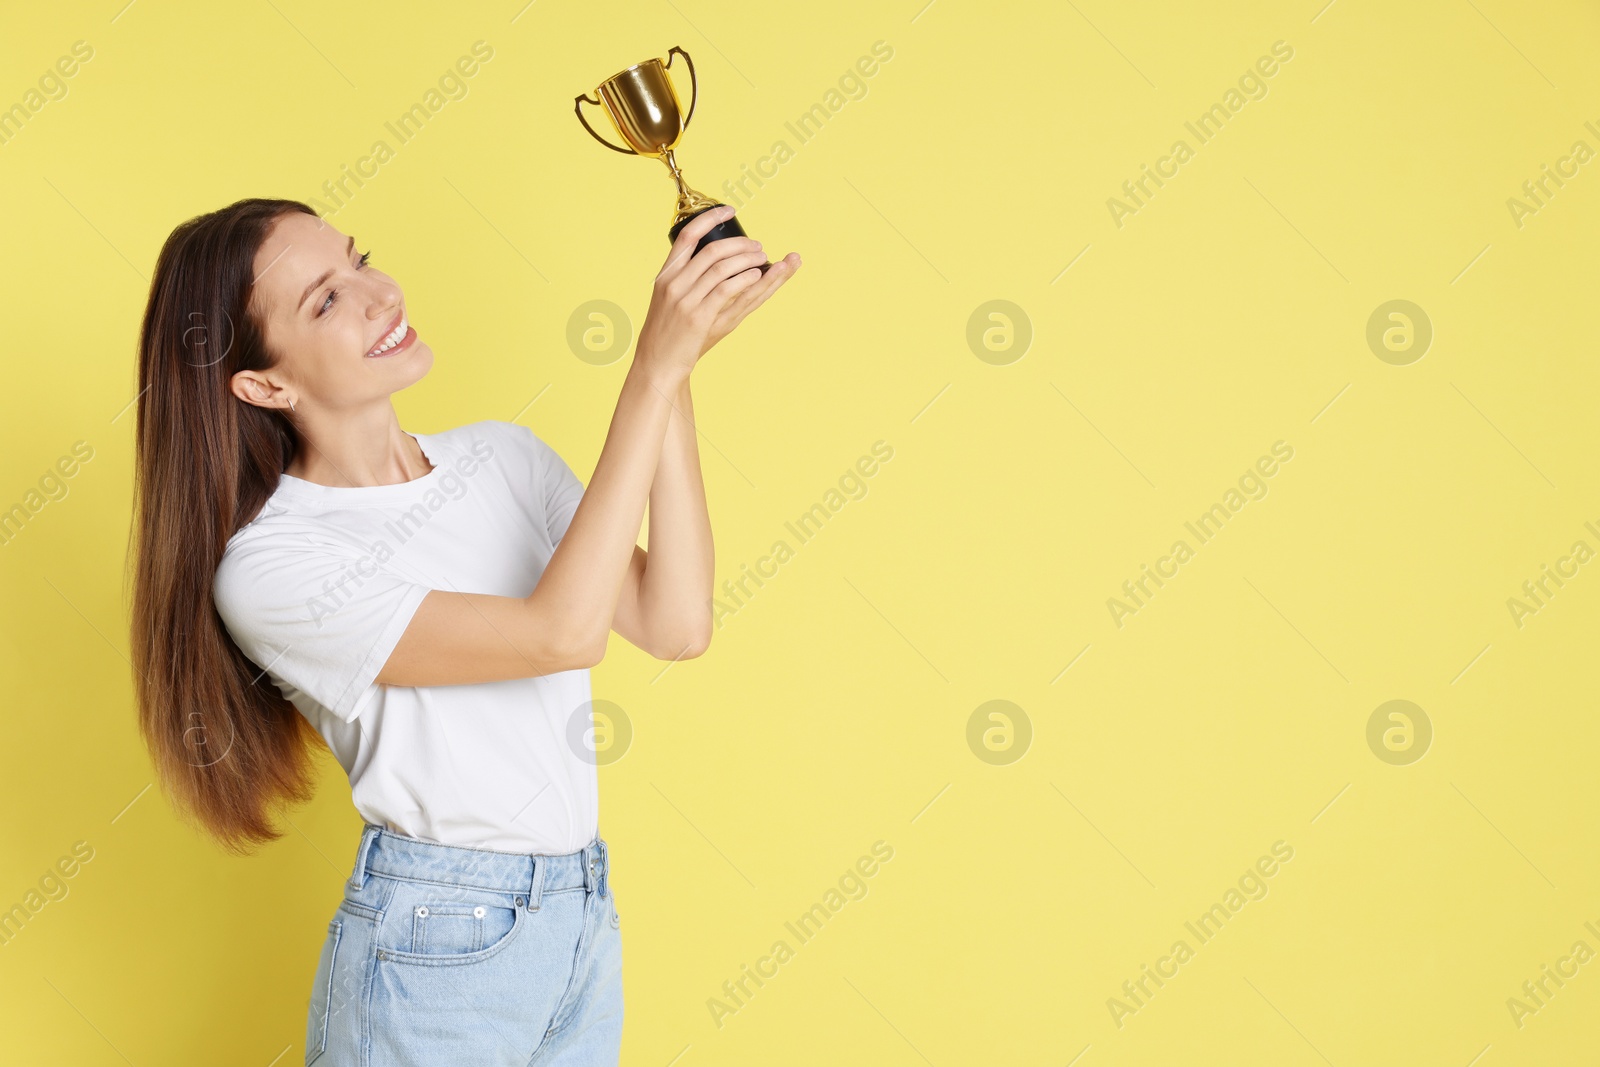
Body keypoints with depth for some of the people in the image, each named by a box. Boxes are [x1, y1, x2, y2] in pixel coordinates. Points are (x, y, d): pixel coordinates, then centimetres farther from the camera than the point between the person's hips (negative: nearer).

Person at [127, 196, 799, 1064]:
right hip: (433, 957, -5)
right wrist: (656, 366, -24)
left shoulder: (503, 455, 2)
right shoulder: (271, 564, -17)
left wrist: (677, 372, -14)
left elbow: (674, 626, -9)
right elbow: (562, 632, -25)